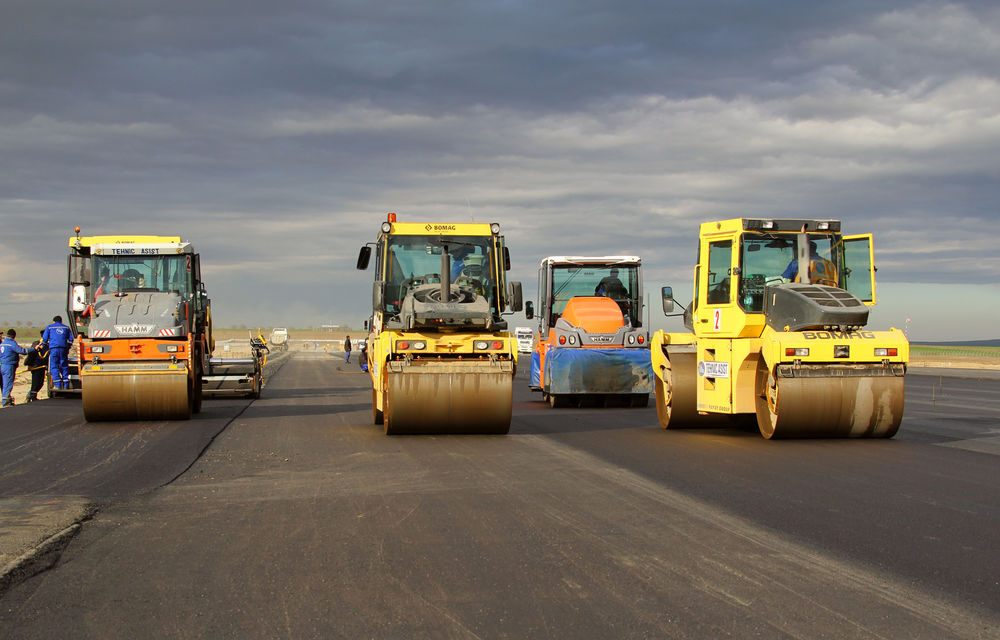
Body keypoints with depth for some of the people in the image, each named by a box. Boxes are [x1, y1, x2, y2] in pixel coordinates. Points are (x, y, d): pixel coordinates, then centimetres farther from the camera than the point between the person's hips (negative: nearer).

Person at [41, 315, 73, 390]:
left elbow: (44, 339, 7)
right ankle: (66, 385, 4)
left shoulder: (49, 327, 13)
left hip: (53, 348, -2)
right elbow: (71, 339, 16)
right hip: (63, 349, 2)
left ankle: (57, 385, -12)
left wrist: (45, 347, 20)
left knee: (54, 367, -3)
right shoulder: (66, 327, 19)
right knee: (64, 367, 7)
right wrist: (67, 348, 26)